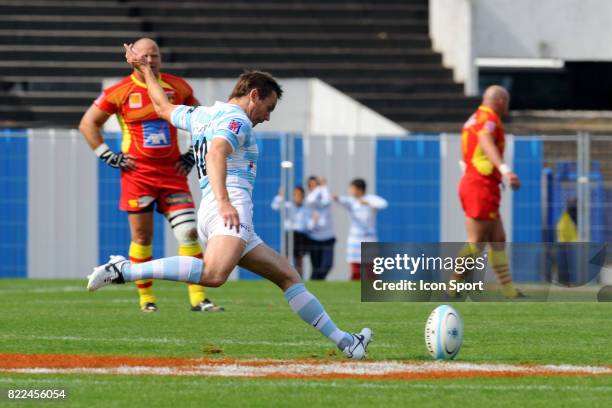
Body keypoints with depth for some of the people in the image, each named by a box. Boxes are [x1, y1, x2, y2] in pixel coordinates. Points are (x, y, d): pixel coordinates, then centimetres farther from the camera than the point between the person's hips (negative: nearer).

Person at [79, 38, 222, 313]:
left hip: (172, 172, 2)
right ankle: (146, 297, 15)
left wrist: (192, 155, 10)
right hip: (137, 174, -2)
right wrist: (109, 157, -2)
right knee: (142, 237, 3)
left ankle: (197, 298, -6)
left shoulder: (178, 87, 4)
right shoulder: (120, 91, -4)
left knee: (189, 232, -8)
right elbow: (88, 123, 3)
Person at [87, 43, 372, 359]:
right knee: (213, 273, -35)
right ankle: (125, 271, -34)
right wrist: (224, 202, -33)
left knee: (287, 275, 12)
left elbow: (164, 108, 42)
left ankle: (344, 343, 10)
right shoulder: (237, 119, 0)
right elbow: (216, 152, -20)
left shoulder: (201, 115, 26)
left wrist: (145, 69, 59)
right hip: (231, 200, -11)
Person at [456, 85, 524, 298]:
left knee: (498, 240, 11)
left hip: (470, 183, 10)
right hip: (482, 187, -10)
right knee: (476, 243, -8)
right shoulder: (489, 118, -11)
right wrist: (505, 169, -45)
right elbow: (486, 143, -30)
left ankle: (509, 291, 11)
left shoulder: (475, 119, 20)